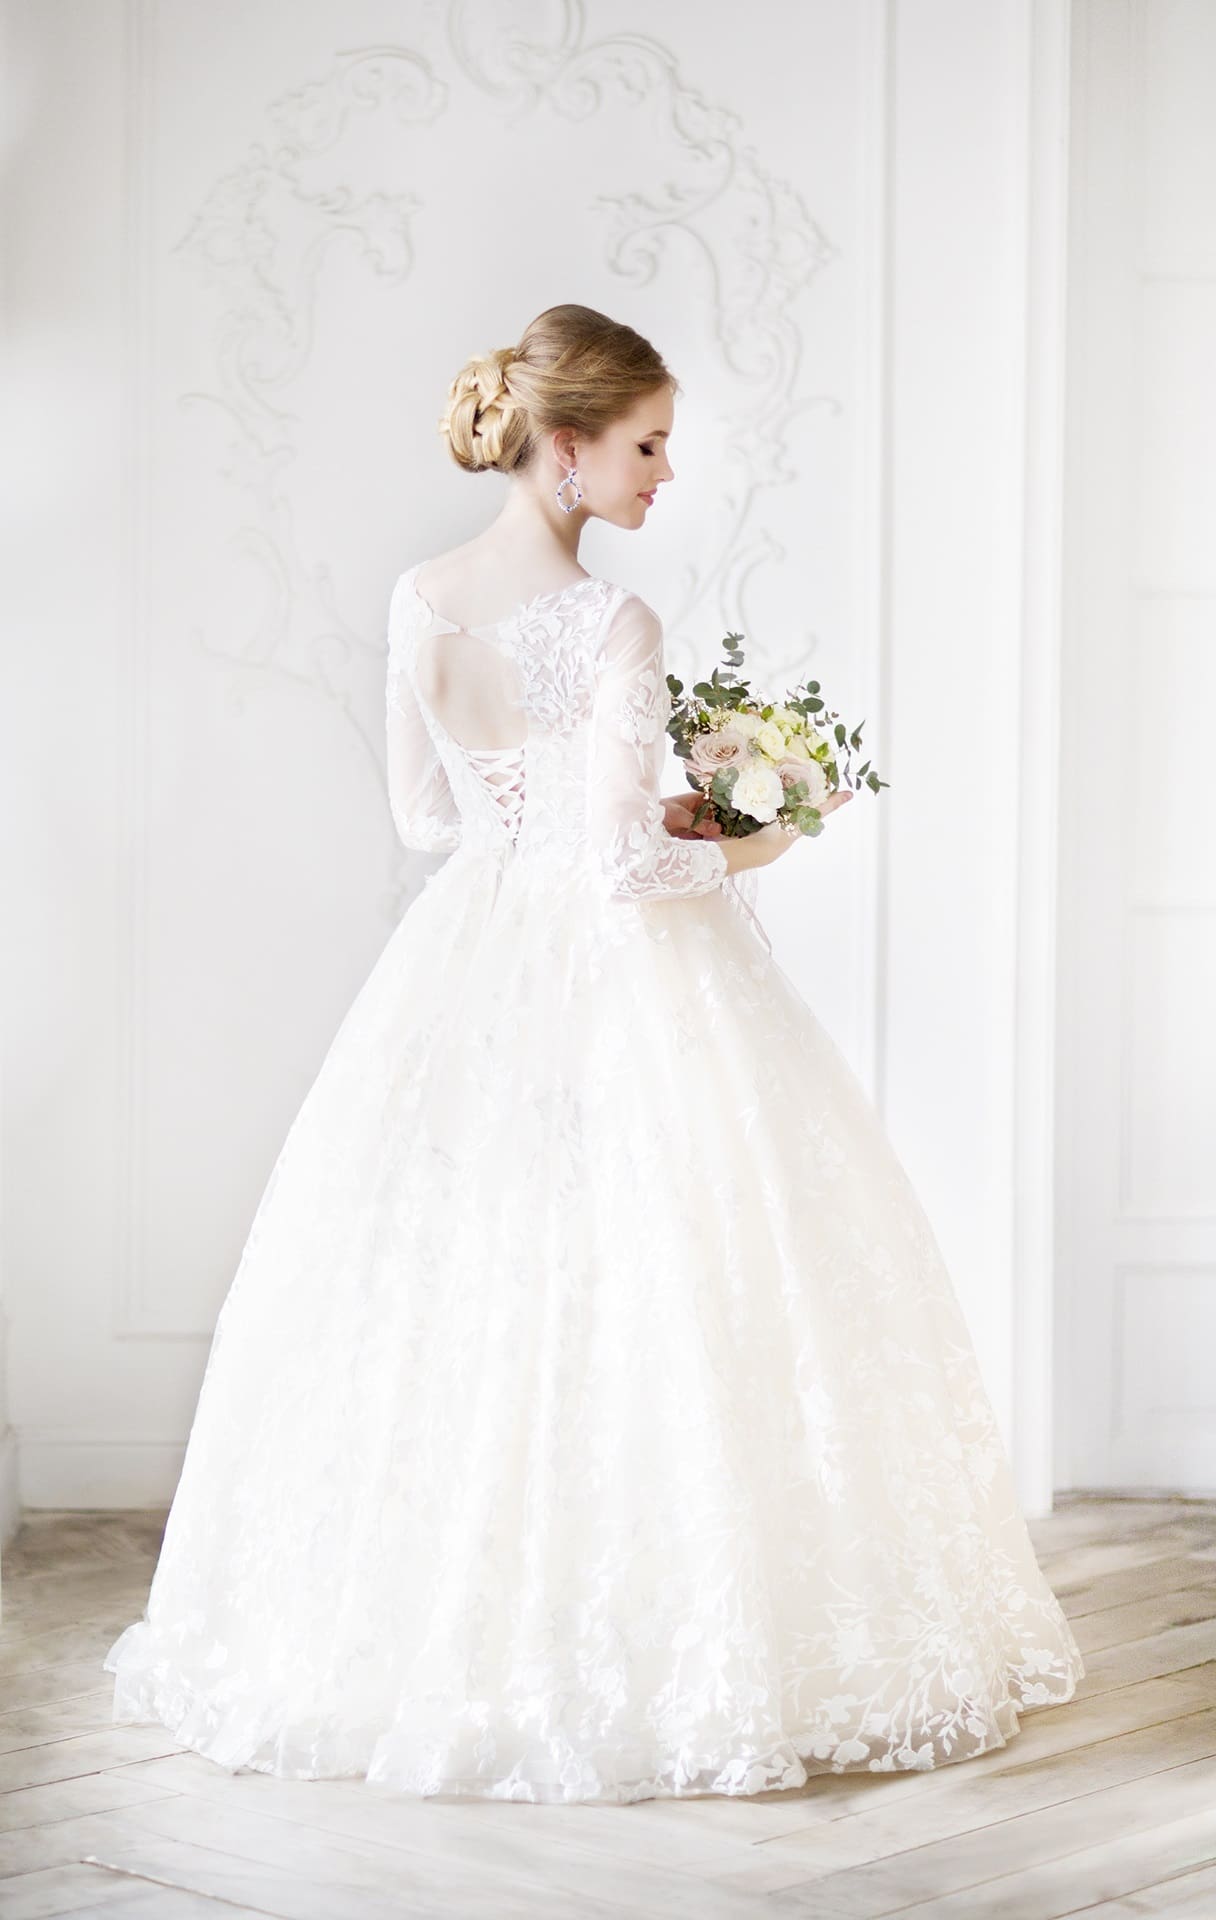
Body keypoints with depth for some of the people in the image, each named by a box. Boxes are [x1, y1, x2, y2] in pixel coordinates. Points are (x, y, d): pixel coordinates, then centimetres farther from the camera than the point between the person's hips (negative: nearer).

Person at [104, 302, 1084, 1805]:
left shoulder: (419, 604, 2)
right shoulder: (613, 627, -17)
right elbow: (619, 863, -20)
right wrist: (734, 854, -1)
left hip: (470, 976, 7)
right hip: (626, 982, -6)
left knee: (456, 1282, 13)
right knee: (640, 1291, 2)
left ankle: (444, 1635, 21)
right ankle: (653, 1638, 9)